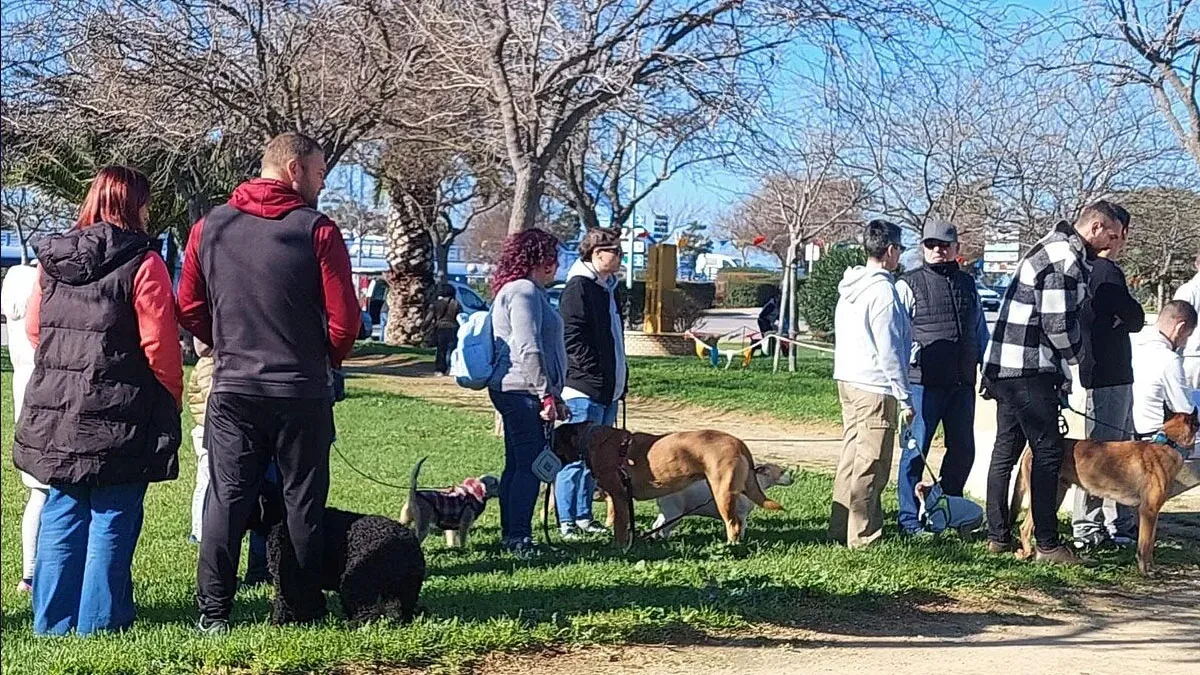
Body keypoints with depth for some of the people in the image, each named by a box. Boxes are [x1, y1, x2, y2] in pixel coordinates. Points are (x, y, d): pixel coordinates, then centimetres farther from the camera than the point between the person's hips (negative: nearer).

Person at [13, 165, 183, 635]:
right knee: (111, 521, 4)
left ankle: (53, 621, 19)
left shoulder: (52, 259, 7)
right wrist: (172, 398, 1)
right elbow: (159, 343, -13)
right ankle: (99, 622, 8)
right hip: (120, 417, -6)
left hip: (55, 411, 6)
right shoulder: (142, 262, -11)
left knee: (61, 517, 13)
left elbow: (33, 328, 12)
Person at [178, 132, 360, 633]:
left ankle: (213, 613, 6)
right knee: (303, 500, 7)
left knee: (226, 498, 6)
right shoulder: (317, 230, -8)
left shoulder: (210, 227, 4)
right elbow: (344, 319, -9)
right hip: (302, 392, -3)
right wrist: (325, 361, 10)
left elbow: (188, 308, 8)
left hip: (232, 387, 3)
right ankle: (305, 609, 13)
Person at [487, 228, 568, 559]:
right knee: (529, 465, -9)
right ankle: (519, 538, -8)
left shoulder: (529, 292, 22)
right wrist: (547, 394, -19)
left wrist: (554, 395, 26)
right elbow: (529, 350, -21)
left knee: (517, 465, 13)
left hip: (514, 392, 11)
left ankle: (511, 535, 19)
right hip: (524, 392, -11)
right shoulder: (524, 291, -13)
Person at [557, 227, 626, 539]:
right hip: (584, 389, -10)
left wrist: (619, 380, 18)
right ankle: (566, 521, 0)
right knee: (576, 457, -5)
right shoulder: (579, 286, -12)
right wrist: (595, 376, -19)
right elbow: (573, 337, -18)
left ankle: (583, 516, 21)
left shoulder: (607, 287, 18)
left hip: (607, 391, 10)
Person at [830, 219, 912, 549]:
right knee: (871, 467, -3)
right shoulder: (883, 290, -15)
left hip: (847, 382, 9)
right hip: (875, 387, -9)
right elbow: (889, 351, -16)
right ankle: (863, 537, 1)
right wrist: (905, 398, -11)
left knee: (851, 458, 15)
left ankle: (841, 528, 20)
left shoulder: (848, 289, 13)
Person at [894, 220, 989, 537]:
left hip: (962, 383, 5)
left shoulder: (967, 284, 16)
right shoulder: (909, 285, 0)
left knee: (963, 450, 10)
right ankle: (910, 520, 7)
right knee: (916, 450, -2)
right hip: (924, 382, -5)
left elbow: (981, 330, 24)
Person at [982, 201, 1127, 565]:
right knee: (1048, 453, -4)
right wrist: (1074, 355, 0)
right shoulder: (1066, 260, -16)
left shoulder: (1054, 249, 18)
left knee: (1005, 452, 13)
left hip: (1004, 367, 11)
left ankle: (998, 536, 19)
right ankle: (1047, 545, 0)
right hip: (1029, 371, -11)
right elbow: (1058, 324, -19)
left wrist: (1061, 374, 15)